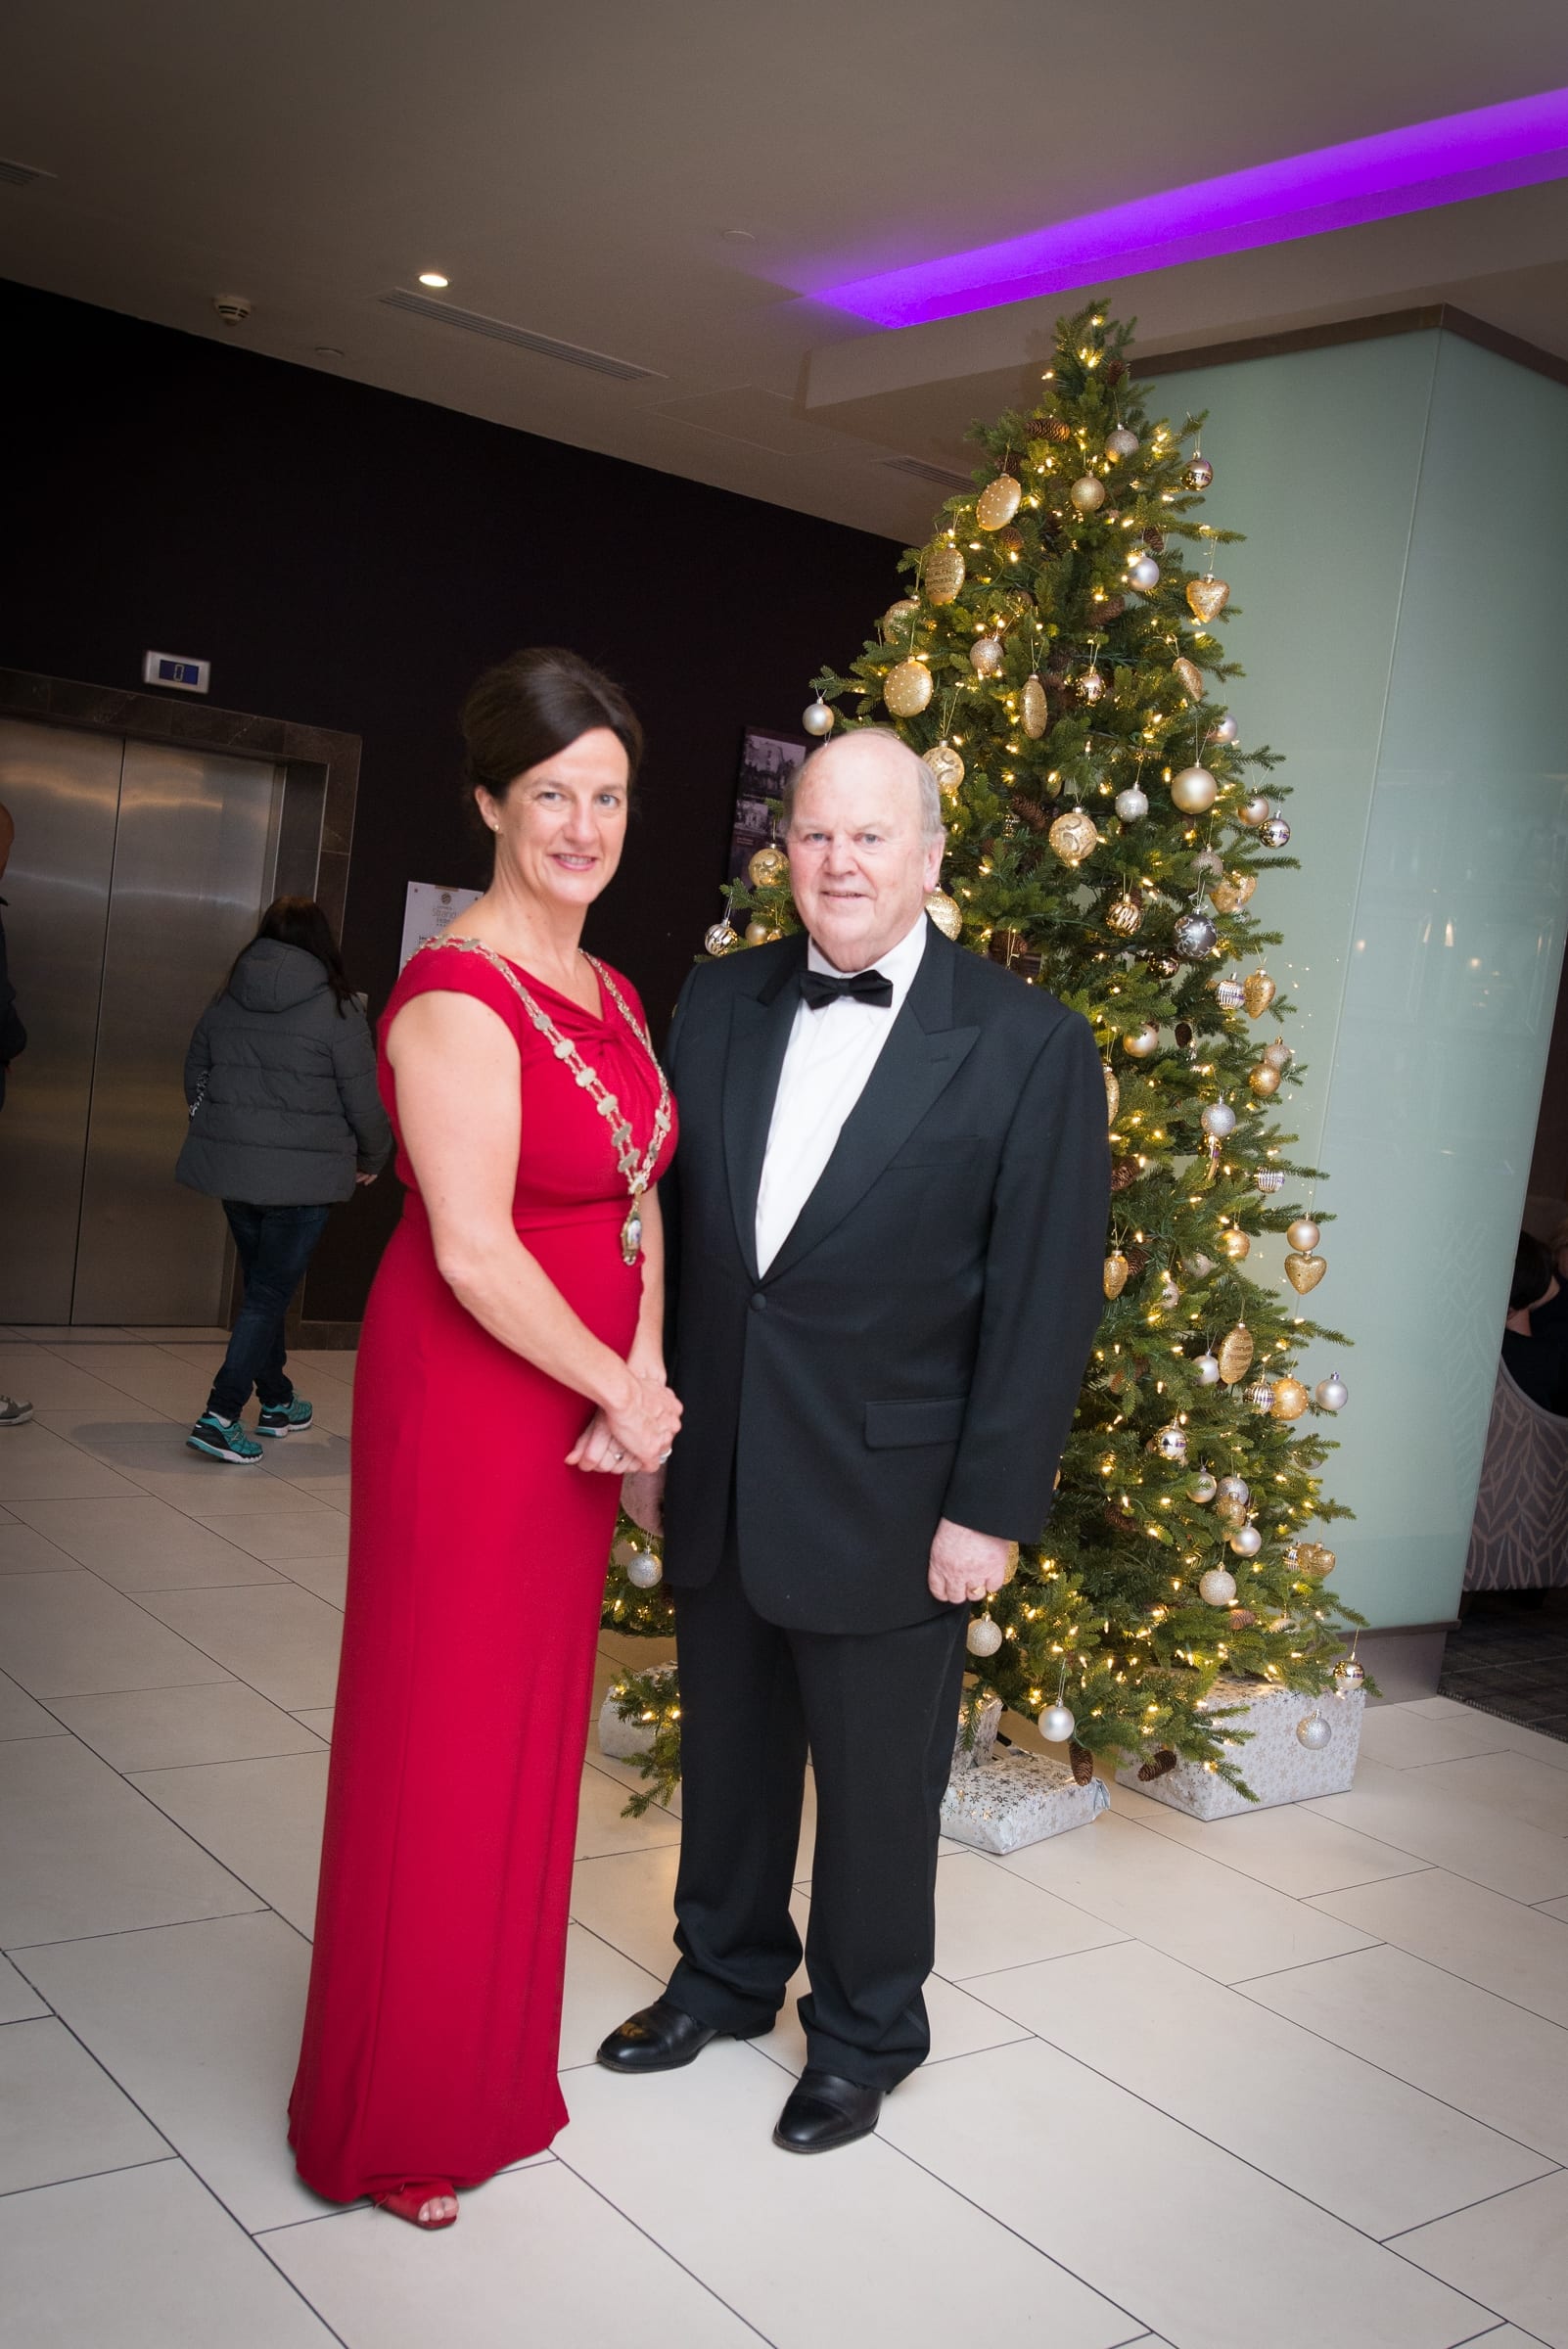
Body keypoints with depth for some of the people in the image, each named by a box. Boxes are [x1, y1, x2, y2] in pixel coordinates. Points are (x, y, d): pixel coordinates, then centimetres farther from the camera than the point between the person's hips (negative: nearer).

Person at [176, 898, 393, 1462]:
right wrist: (373, 1159, 12)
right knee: (270, 1293, 0)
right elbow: (365, 1100, -6)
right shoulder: (337, 1010, -8)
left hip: (230, 1165, 6)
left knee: (263, 1284, 19)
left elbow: (195, 1080, 17)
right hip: (302, 1175, -5)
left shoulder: (225, 1002, 8)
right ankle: (220, 1416, -8)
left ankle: (277, 1402, 32)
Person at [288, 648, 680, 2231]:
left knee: (533, 1728, 18)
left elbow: (638, 1200, 8)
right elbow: (475, 1252, -22)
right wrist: (623, 1391, -12)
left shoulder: (611, 995, 9)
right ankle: (395, 2119, 27)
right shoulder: (459, 1000, -18)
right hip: (471, 1404, -8)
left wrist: (643, 1376, -6)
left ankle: (492, 2063, 38)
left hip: (579, 1405, 8)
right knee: (442, 1740, 6)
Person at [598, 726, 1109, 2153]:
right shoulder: (717, 1005, 3)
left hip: (889, 1498, -4)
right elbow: (667, 1228, 7)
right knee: (728, 1749, 21)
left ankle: (862, 2035, 36)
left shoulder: (1030, 1045, -10)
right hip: (718, 1482, 4)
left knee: (879, 1783, 13)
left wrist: (994, 1508, -12)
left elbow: (1048, 1297, -11)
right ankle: (725, 1974, 45)